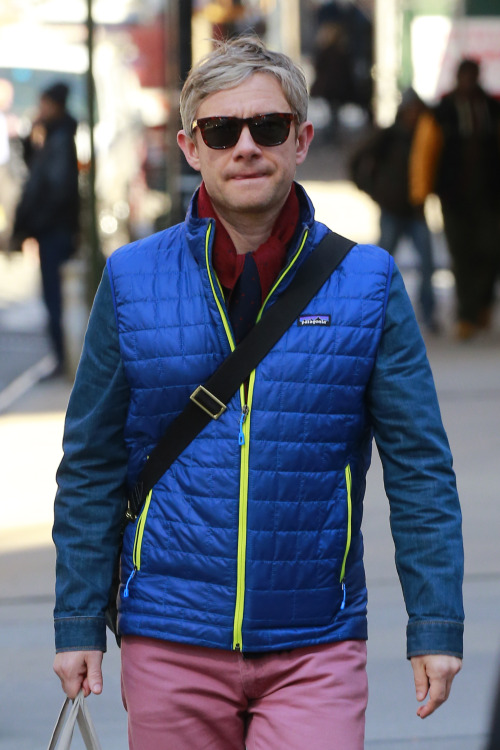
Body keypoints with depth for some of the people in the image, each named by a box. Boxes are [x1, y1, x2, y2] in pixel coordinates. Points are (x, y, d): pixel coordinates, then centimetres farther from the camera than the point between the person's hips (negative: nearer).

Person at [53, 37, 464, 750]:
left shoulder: (367, 283, 0)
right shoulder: (131, 280, 2)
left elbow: (420, 469, 1)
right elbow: (92, 469, 6)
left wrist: (436, 627, -4)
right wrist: (78, 624, 4)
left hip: (316, 651, -1)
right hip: (171, 648, 1)